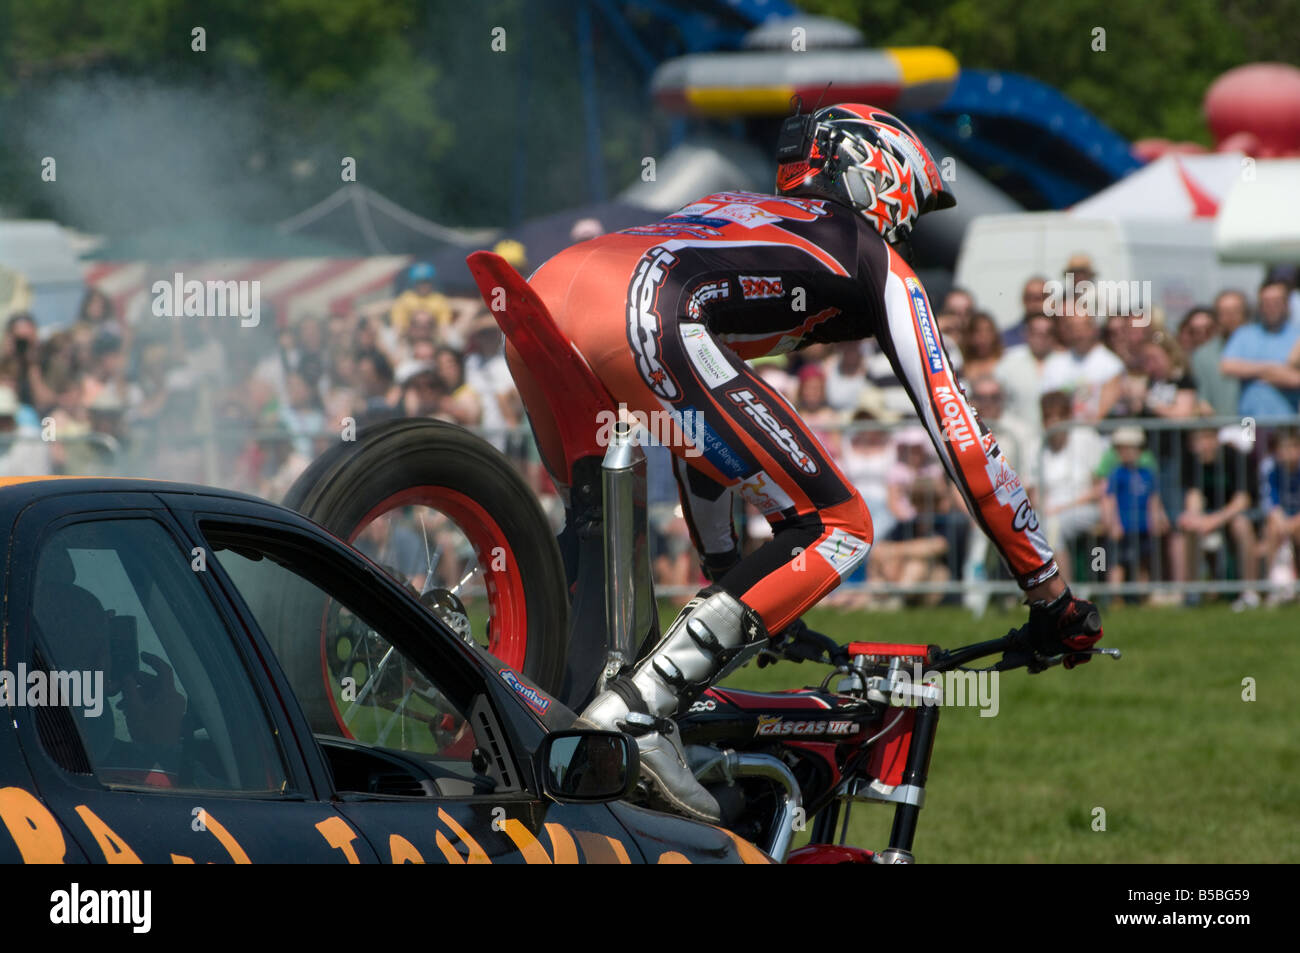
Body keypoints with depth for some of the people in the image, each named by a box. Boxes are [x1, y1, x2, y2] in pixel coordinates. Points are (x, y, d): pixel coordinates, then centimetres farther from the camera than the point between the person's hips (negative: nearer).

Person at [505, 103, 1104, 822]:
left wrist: (726, 573, 53)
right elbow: (958, 435, 23)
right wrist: (1051, 594, 27)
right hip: (633, 316, -8)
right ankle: (638, 712, -11)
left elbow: (703, 424, 48)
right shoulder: (873, 258, 24)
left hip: (544, 288, 8)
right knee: (838, 530, 0)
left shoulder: (731, 210, 43)